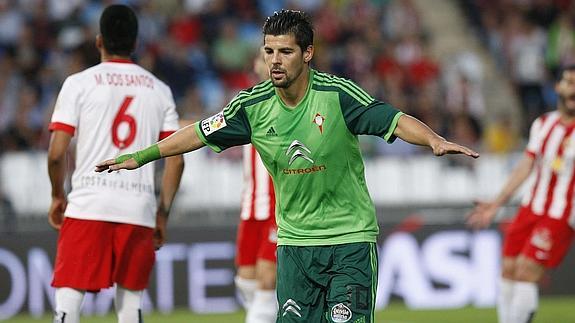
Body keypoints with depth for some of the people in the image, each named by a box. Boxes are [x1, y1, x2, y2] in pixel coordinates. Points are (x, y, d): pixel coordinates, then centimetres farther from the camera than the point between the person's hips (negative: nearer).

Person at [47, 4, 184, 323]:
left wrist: (57, 196, 12)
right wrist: (162, 213, 16)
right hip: (139, 211, 3)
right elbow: (176, 159, 7)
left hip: (88, 208, -3)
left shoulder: (79, 83, 2)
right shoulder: (159, 90, 11)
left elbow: (56, 153, -4)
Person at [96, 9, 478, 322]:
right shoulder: (254, 105, -3)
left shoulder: (338, 94, -14)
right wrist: (139, 157, 11)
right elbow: (199, 134, 8)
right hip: (294, 240, 3)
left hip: (351, 239, -3)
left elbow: (395, 120, -19)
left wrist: (435, 140, -38)